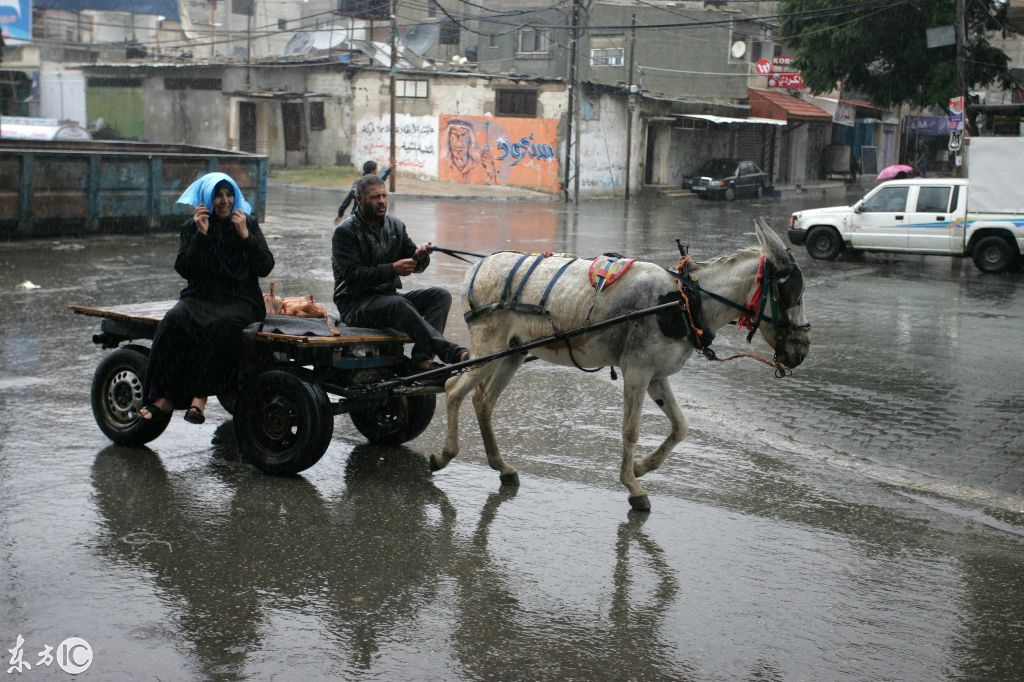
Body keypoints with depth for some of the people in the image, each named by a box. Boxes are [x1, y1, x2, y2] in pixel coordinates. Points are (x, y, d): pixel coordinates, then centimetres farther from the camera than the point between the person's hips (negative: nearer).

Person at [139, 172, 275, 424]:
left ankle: (200, 396, -38)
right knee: (174, 320, -31)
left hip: (239, 299, -1)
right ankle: (165, 396, -32)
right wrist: (201, 235, -10)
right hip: (201, 296, 2)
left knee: (224, 325, -36)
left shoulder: (248, 223, 9)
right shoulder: (191, 227, 10)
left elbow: (265, 267, 0)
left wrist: (245, 236, -11)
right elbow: (184, 269, -2)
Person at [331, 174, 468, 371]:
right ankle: (451, 353, -47)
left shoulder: (395, 225, 11)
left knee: (440, 295, -14)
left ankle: (422, 358, -34)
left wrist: (420, 257, -15)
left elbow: (415, 265, 11)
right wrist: (392, 269, -27)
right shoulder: (345, 232, -7)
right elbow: (352, 274, -18)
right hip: (355, 305, -7)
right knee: (397, 304, -36)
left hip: (388, 297, 7)